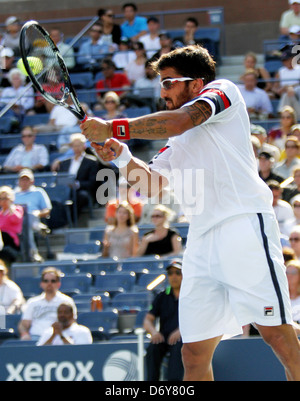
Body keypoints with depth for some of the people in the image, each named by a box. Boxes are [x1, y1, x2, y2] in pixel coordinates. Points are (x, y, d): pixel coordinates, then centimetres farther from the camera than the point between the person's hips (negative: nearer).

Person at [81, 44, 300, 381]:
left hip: (244, 224, -7)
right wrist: (122, 157, 2)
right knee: (194, 355, -2)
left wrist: (113, 128, -7)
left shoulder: (223, 90, 8)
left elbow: (181, 120, -9)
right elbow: (150, 184, 21)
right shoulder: (176, 144, 31)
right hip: (201, 242, 7)